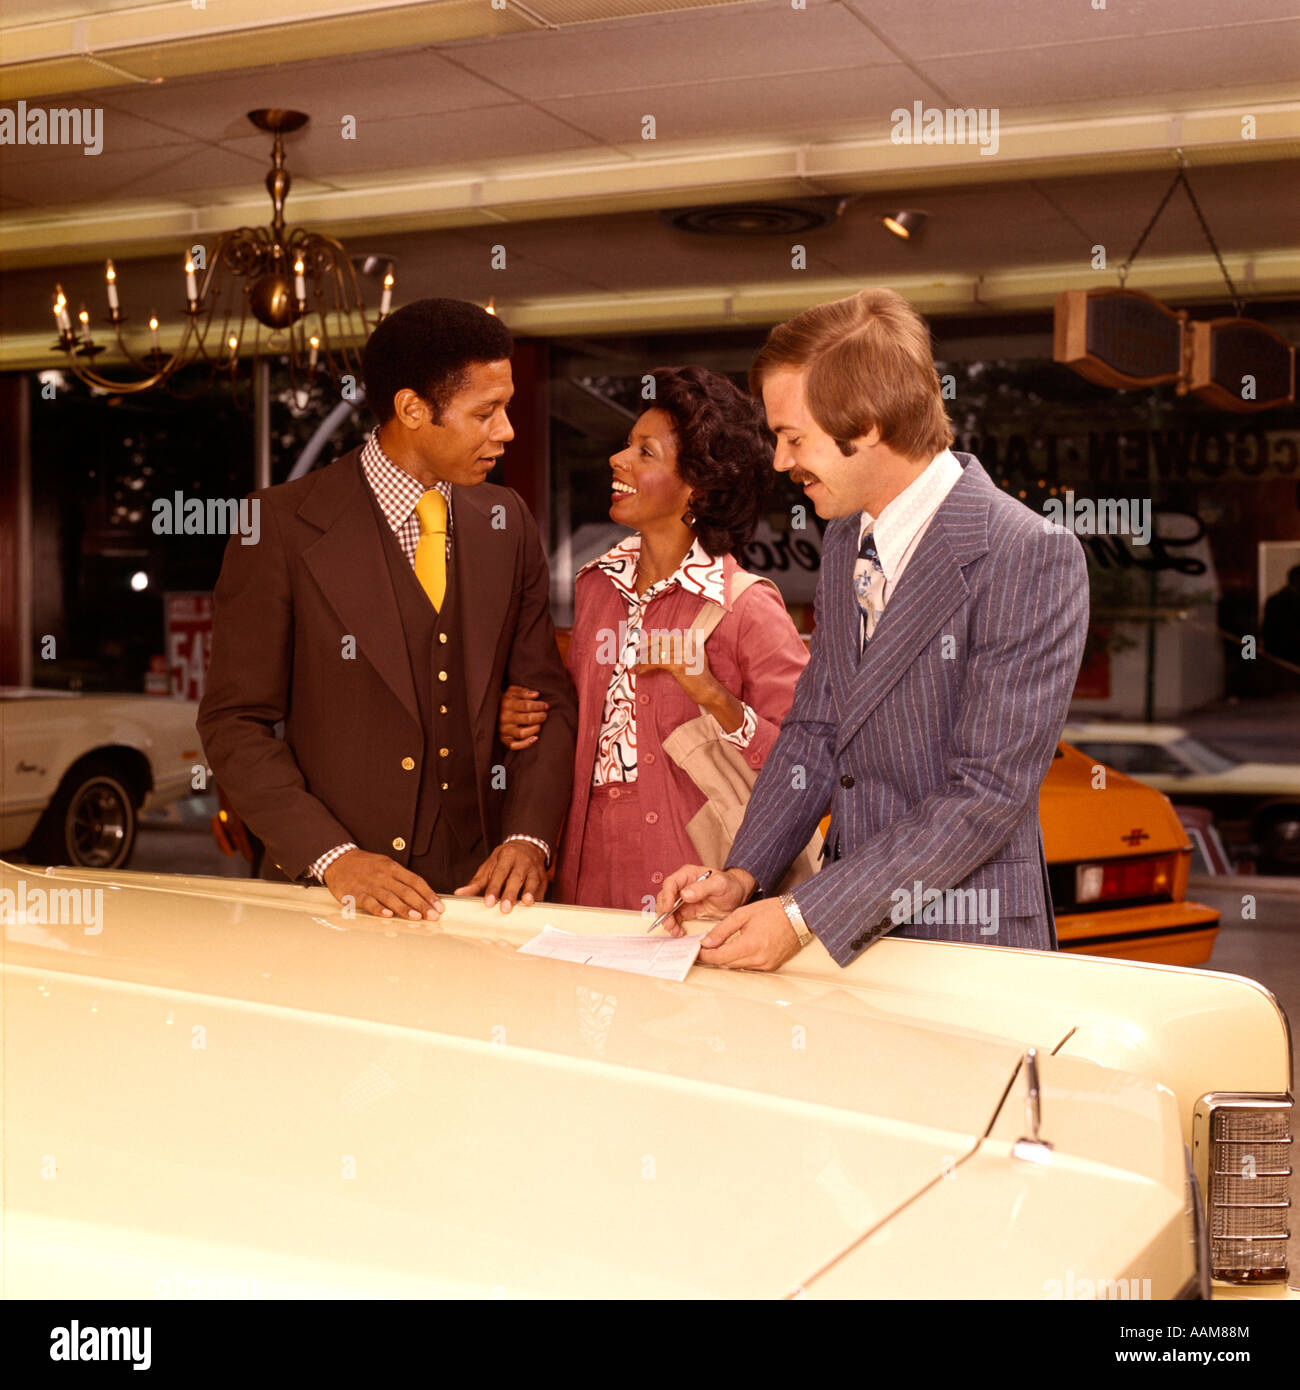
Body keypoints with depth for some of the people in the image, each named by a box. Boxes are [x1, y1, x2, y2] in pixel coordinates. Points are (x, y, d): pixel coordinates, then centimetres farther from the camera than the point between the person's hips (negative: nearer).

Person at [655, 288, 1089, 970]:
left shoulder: (1032, 556, -14)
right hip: (849, 930, 5)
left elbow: (988, 790, -18)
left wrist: (804, 916, -19)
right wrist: (743, 876, -2)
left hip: (968, 943, -5)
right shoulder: (843, 544, 10)